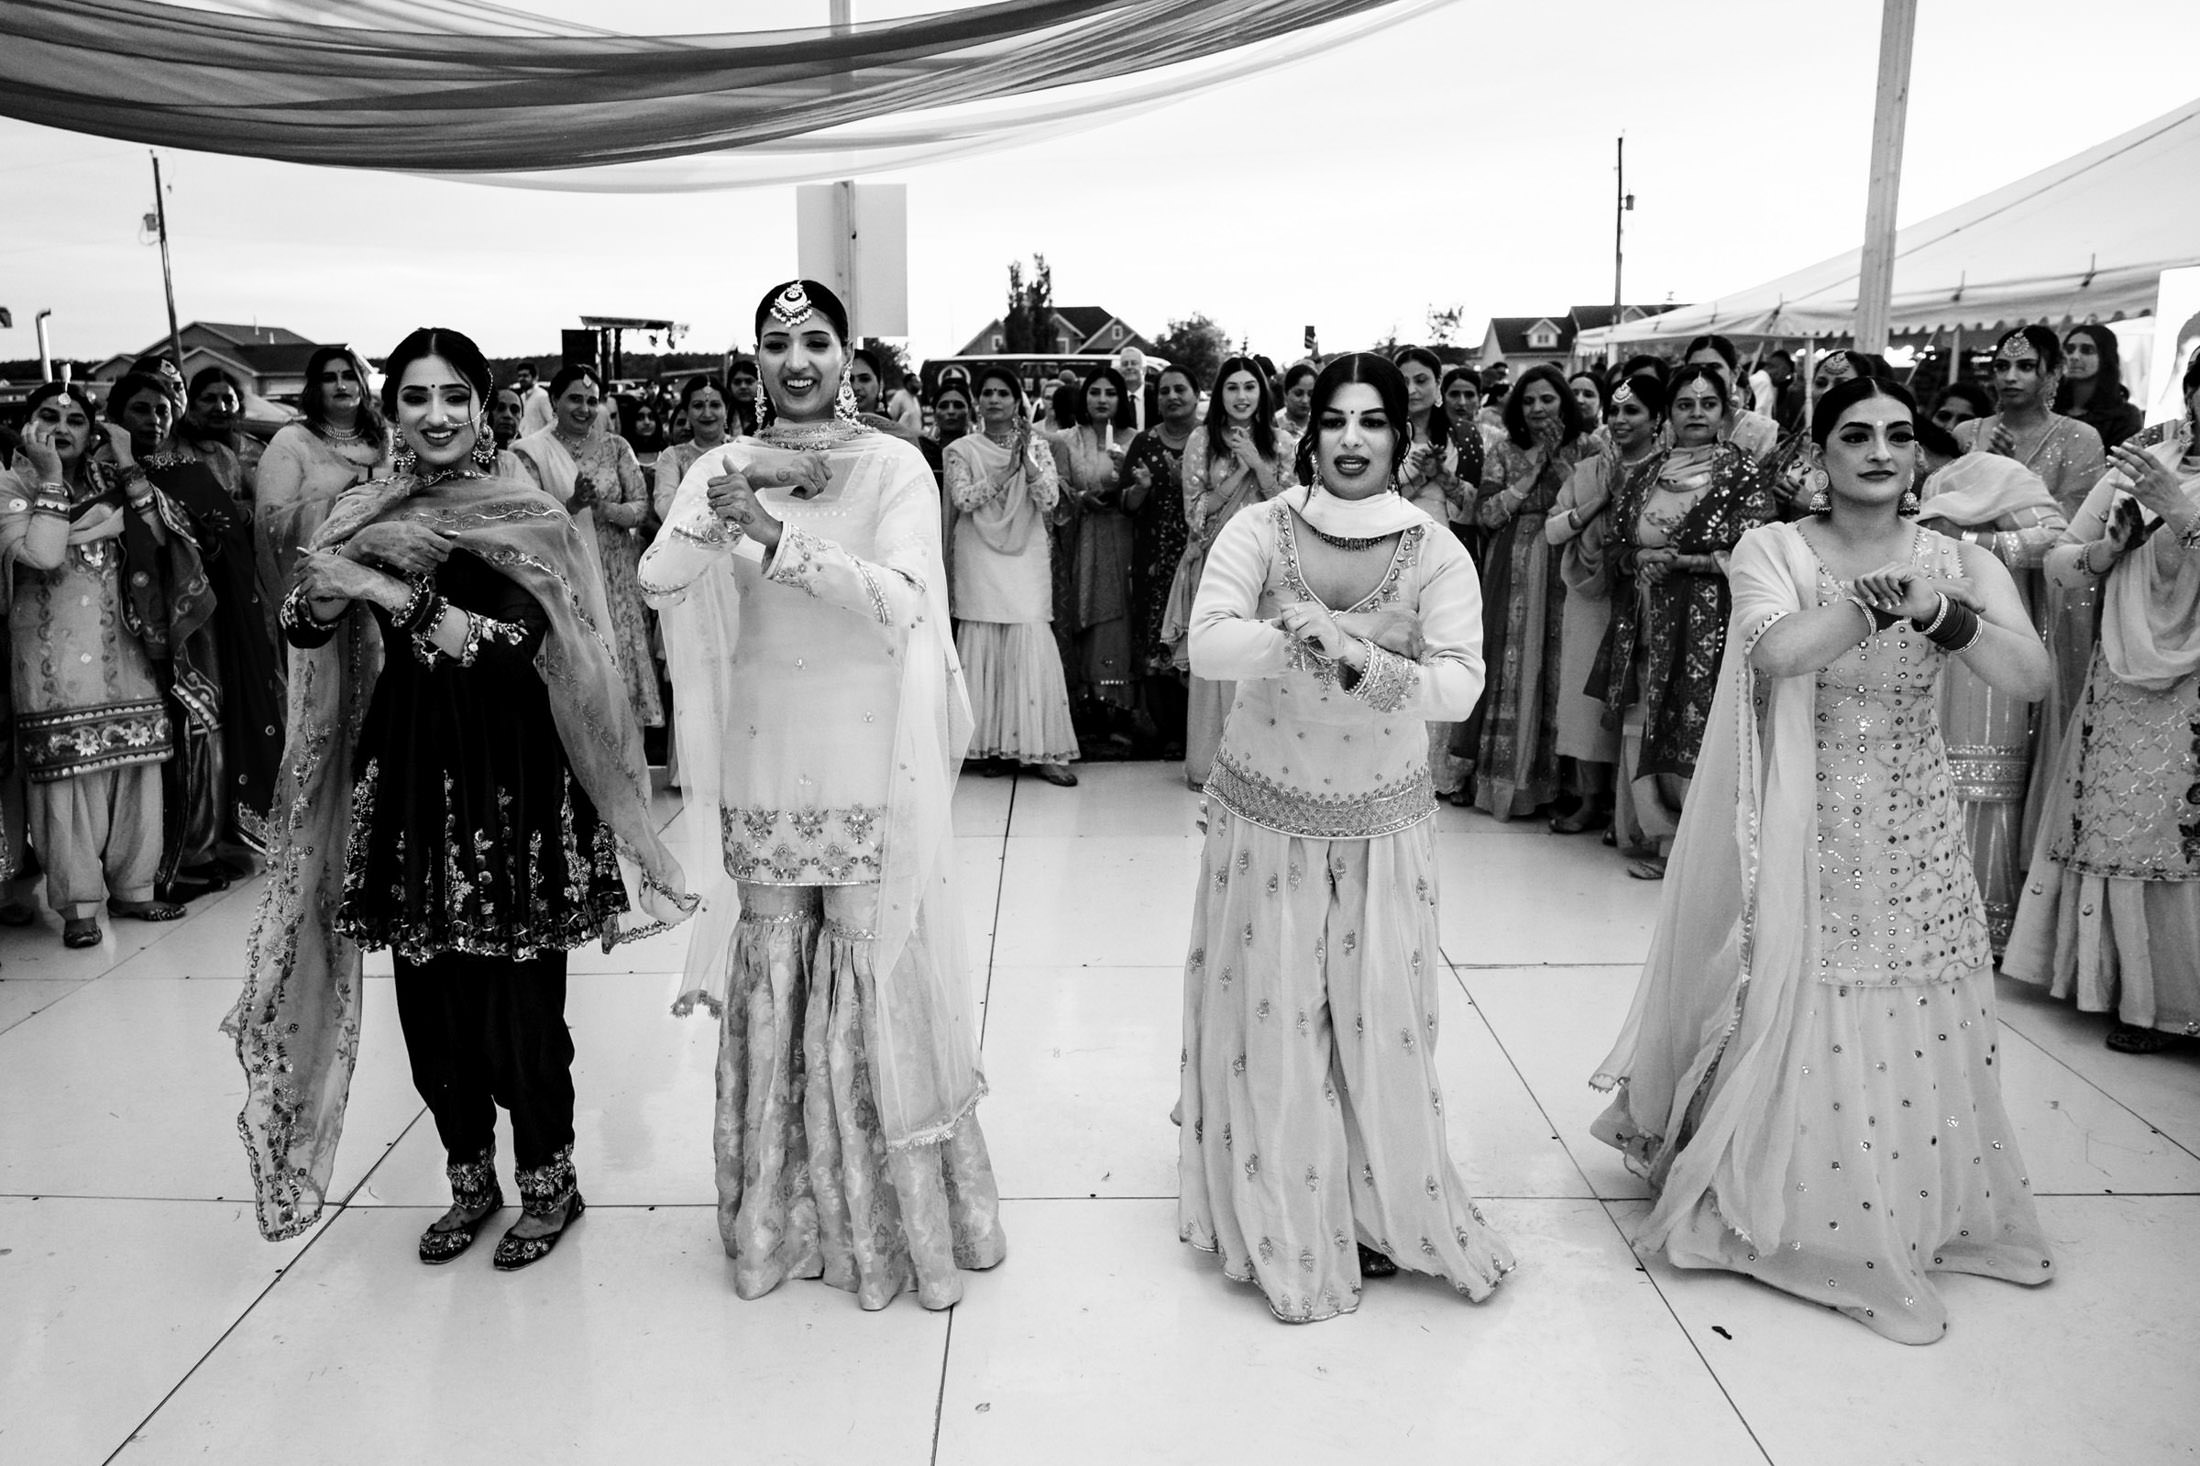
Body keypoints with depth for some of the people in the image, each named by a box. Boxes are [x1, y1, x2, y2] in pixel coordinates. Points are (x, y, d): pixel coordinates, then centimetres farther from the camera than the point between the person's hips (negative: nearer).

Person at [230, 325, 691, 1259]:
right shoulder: (366, 516, 7)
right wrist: (323, 600, -19)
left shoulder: (526, 520, -7)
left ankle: (549, 1181, 23)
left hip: (512, 786, -4)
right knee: (428, 1000, 10)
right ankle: (470, 1180, 30)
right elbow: (303, 632, 1)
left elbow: (518, 649, -18)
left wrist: (394, 592, -21)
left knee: (518, 1003, 1)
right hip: (402, 778, 4)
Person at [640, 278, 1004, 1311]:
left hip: (867, 756, -3)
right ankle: (779, 1212, 27)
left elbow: (902, 600, -18)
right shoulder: (726, 466, 6)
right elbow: (657, 577, -9)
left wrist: (774, 535, -25)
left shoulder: (893, 466, -3)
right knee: (768, 962, 9)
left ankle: (900, 1213, 19)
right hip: (762, 754, 3)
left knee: (873, 964, 1)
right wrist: (741, 484, -18)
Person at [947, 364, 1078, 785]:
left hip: (1026, 559, 0)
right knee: (983, 646, -2)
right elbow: (962, 499, -8)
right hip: (979, 560, 0)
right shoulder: (962, 450, 7)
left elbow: (1049, 499, -4)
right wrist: (1007, 470, -13)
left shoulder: (1037, 447, 9)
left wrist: (1027, 458, -15)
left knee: (1032, 646, -7)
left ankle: (1040, 750, -4)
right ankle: (988, 744, 6)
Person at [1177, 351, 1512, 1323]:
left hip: (1383, 823, 1)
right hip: (1266, 814, 0)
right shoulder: (1260, 532, -7)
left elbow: (1459, 687, -19)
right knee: (1272, 1025, 6)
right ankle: (1284, 1234, 26)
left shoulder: (1435, 553, -6)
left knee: (1378, 1023, 8)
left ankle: (1380, 1215, 33)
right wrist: (1305, 631, -31)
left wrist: (1362, 664, -34)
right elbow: (1206, 648, -20)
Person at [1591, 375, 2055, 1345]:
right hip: (1800, 839, -2)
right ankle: (1777, 1205, 25)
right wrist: (1884, 599, -23)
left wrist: (1941, 611, -30)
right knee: (1790, 1028, 4)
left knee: (1912, 1038, 10)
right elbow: (1776, 652, -25)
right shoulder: (1773, 551, -6)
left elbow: (2029, 677, -15)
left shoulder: (1960, 565, 0)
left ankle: (1910, 1220, 32)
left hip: (1915, 841, 3)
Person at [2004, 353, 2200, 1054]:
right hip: (2125, 683, 3)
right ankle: (2137, 997, 19)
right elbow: (2056, 561, 11)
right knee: (2118, 832, 5)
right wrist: (2109, 548, -7)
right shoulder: (2139, 464, 10)